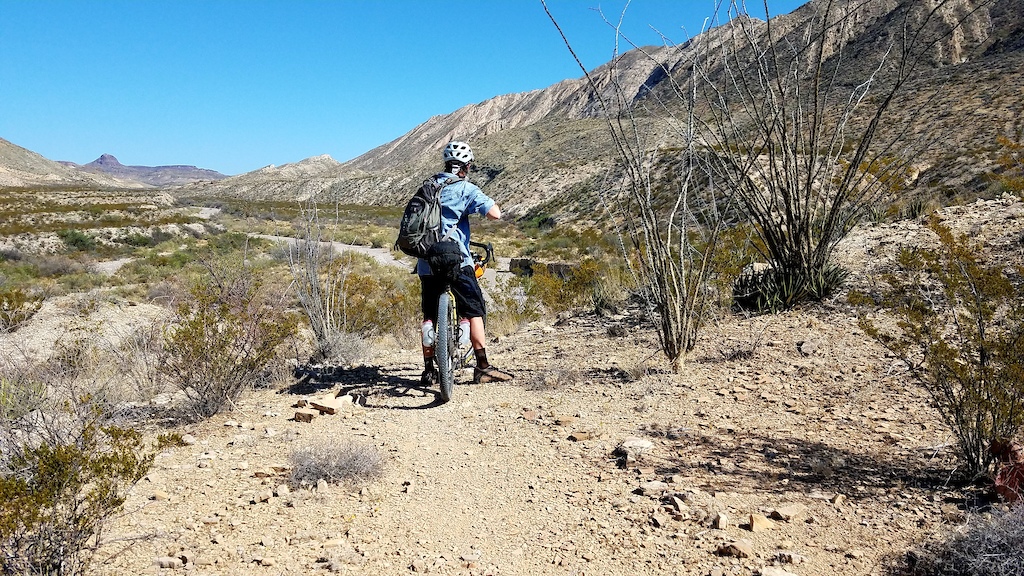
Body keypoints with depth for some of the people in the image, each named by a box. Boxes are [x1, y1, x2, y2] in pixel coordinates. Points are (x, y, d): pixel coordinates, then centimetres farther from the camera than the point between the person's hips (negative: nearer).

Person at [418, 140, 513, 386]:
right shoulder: (466, 188, -4)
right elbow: (495, 214, -13)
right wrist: (490, 202, 7)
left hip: (426, 262, 6)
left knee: (429, 317, 10)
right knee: (474, 311, 2)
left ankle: (428, 371, 13)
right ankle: (482, 367, 1)